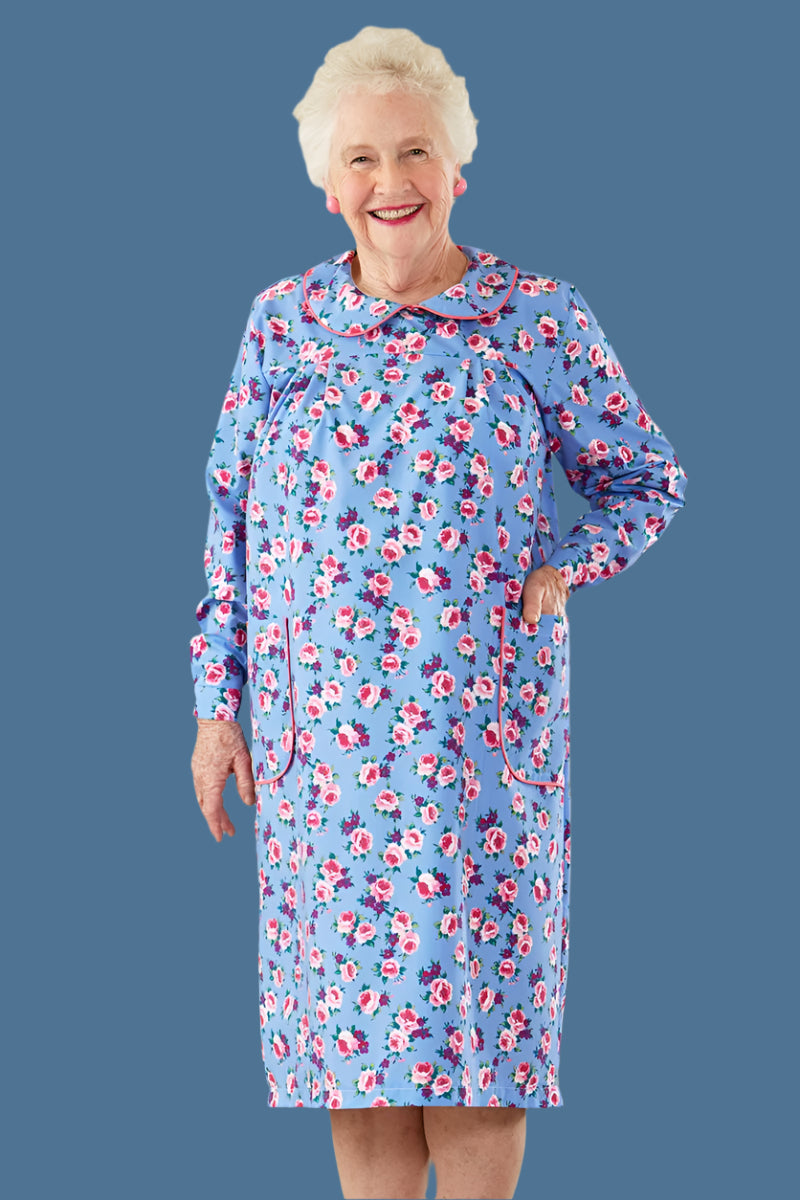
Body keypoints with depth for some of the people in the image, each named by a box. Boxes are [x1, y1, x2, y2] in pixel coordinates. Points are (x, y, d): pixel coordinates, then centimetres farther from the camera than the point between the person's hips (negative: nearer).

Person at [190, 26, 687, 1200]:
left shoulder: (540, 318, -2)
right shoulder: (282, 322, 6)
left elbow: (649, 480, 8)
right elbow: (232, 519, 11)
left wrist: (568, 566, -10)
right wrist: (218, 702, 8)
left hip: (484, 733, -2)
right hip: (320, 740, 3)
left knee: (475, 1014, 1)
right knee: (350, 1019, 7)